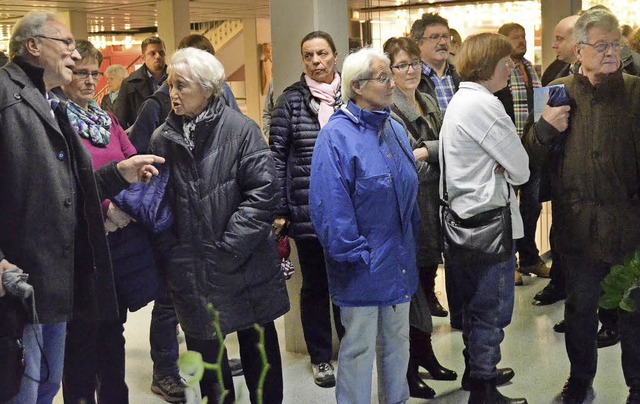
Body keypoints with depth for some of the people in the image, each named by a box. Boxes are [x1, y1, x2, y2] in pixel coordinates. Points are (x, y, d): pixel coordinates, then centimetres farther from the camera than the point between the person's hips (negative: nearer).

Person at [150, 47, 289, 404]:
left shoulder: (241, 130, -7)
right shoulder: (163, 140, 4)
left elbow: (263, 192, -13)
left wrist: (228, 249, -16)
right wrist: (174, 256, -6)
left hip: (246, 266, -3)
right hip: (191, 273, 3)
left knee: (259, 349, 13)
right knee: (205, 354, 14)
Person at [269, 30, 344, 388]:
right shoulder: (291, 100, -2)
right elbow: (277, 156, -2)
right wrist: (278, 209, -6)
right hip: (307, 208, -2)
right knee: (315, 284, 9)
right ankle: (321, 357, 23)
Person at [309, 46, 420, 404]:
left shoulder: (395, 130, 7)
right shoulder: (337, 135, -16)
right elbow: (331, 204, -20)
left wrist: (412, 243, 11)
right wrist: (354, 254, -18)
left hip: (399, 262, 7)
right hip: (363, 265, -7)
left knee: (398, 341, 19)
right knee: (359, 348, 6)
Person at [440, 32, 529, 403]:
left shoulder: (461, 99, 12)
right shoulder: (483, 105, -19)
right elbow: (520, 171, -16)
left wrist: (499, 164, -6)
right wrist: (509, 166, 4)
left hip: (468, 219, 10)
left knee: (476, 304, 21)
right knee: (493, 310, 1)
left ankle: (477, 371, 35)